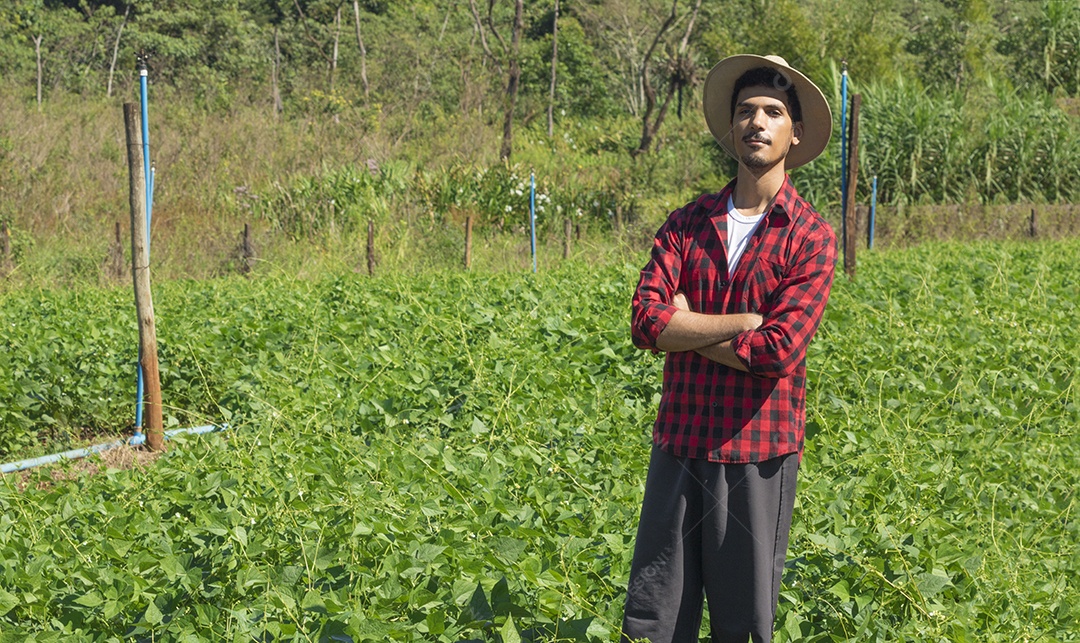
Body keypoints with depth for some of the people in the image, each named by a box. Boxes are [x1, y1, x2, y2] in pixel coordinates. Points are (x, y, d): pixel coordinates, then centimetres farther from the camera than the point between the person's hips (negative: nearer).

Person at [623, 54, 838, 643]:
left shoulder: (811, 237, -3)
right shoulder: (685, 224, 7)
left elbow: (778, 350, -16)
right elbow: (645, 323, -7)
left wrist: (684, 327, -7)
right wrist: (746, 321, -13)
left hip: (758, 450, -3)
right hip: (679, 441, 3)